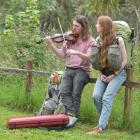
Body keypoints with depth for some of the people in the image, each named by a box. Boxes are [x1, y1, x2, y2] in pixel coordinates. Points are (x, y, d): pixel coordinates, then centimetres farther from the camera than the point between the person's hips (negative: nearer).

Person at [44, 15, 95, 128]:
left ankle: (72, 115, -13)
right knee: (64, 92, -19)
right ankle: (71, 115, -26)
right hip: (69, 69, 4)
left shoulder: (90, 41, 1)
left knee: (76, 94, -20)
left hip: (82, 70, -4)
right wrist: (51, 45, -2)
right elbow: (62, 54, 11)